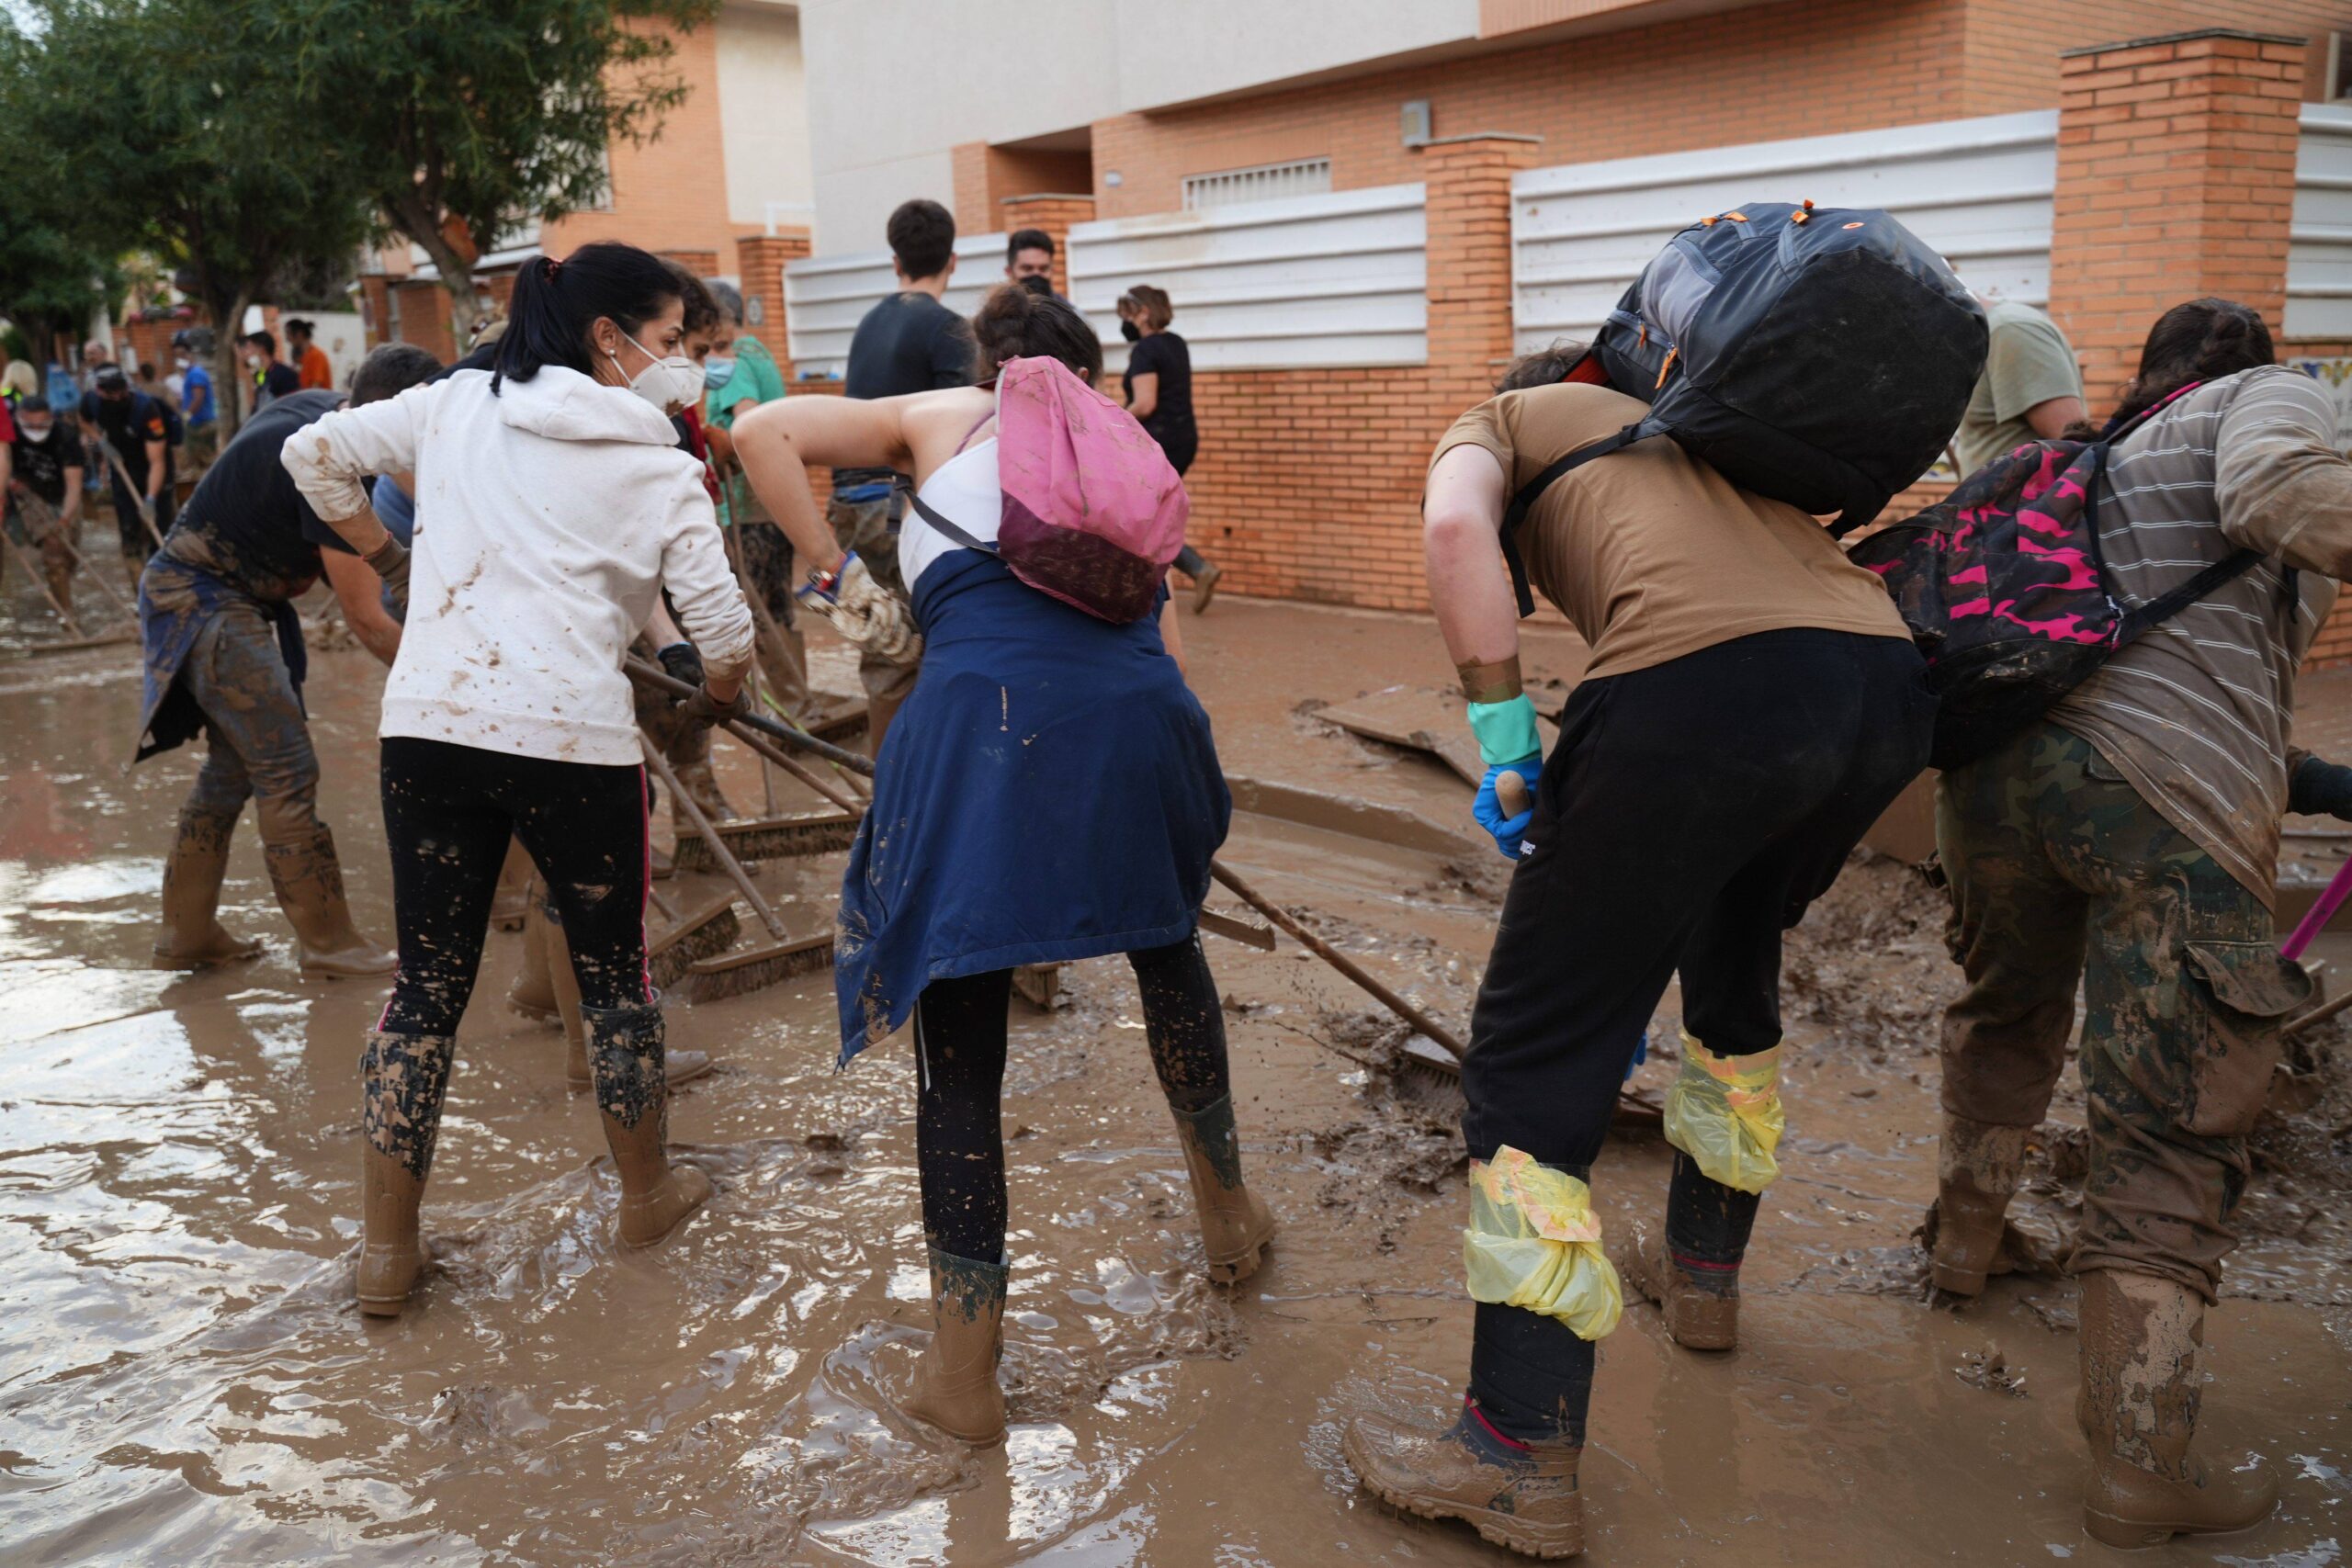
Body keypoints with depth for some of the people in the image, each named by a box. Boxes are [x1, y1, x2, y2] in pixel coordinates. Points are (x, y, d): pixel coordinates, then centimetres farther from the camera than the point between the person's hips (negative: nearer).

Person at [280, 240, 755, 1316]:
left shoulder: (458, 406, 11)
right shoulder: (660, 468, 2)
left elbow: (313, 454, 15)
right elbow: (724, 632, -2)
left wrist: (384, 555, 26)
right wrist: (714, 702, 19)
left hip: (427, 721, 4)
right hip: (572, 733, -3)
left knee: (426, 981, 12)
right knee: (613, 968, 15)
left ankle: (387, 1248, 17)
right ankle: (648, 1191, 31)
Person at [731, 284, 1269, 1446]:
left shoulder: (940, 419, 22)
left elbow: (762, 430, 10)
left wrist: (831, 572, 13)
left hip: (982, 716, -3)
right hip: (1134, 712, 4)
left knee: (958, 1050, 8)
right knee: (1167, 947, 33)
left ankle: (963, 1371, 14)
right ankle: (1225, 1207, 47)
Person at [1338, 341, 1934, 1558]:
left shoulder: (1504, 418, 24)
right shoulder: (1699, 433, 40)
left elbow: (1455, 524, -4)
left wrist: (1504, 739, -1)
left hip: (1703, 682, -7)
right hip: (1890, 684, 7)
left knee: (1535, 1045, 3)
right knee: (1733, 964, 32)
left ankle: (1522, 1462, 5)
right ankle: (1702, 1268, 49)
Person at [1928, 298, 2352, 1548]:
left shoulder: (2102, 470, 32)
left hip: (2000, 759, 7)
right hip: (2170, 799, -7)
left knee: (2007, 1012, 32)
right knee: (2174, 1131, -1)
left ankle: (1965, 1235, 48)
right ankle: (2139, 1464, 2)